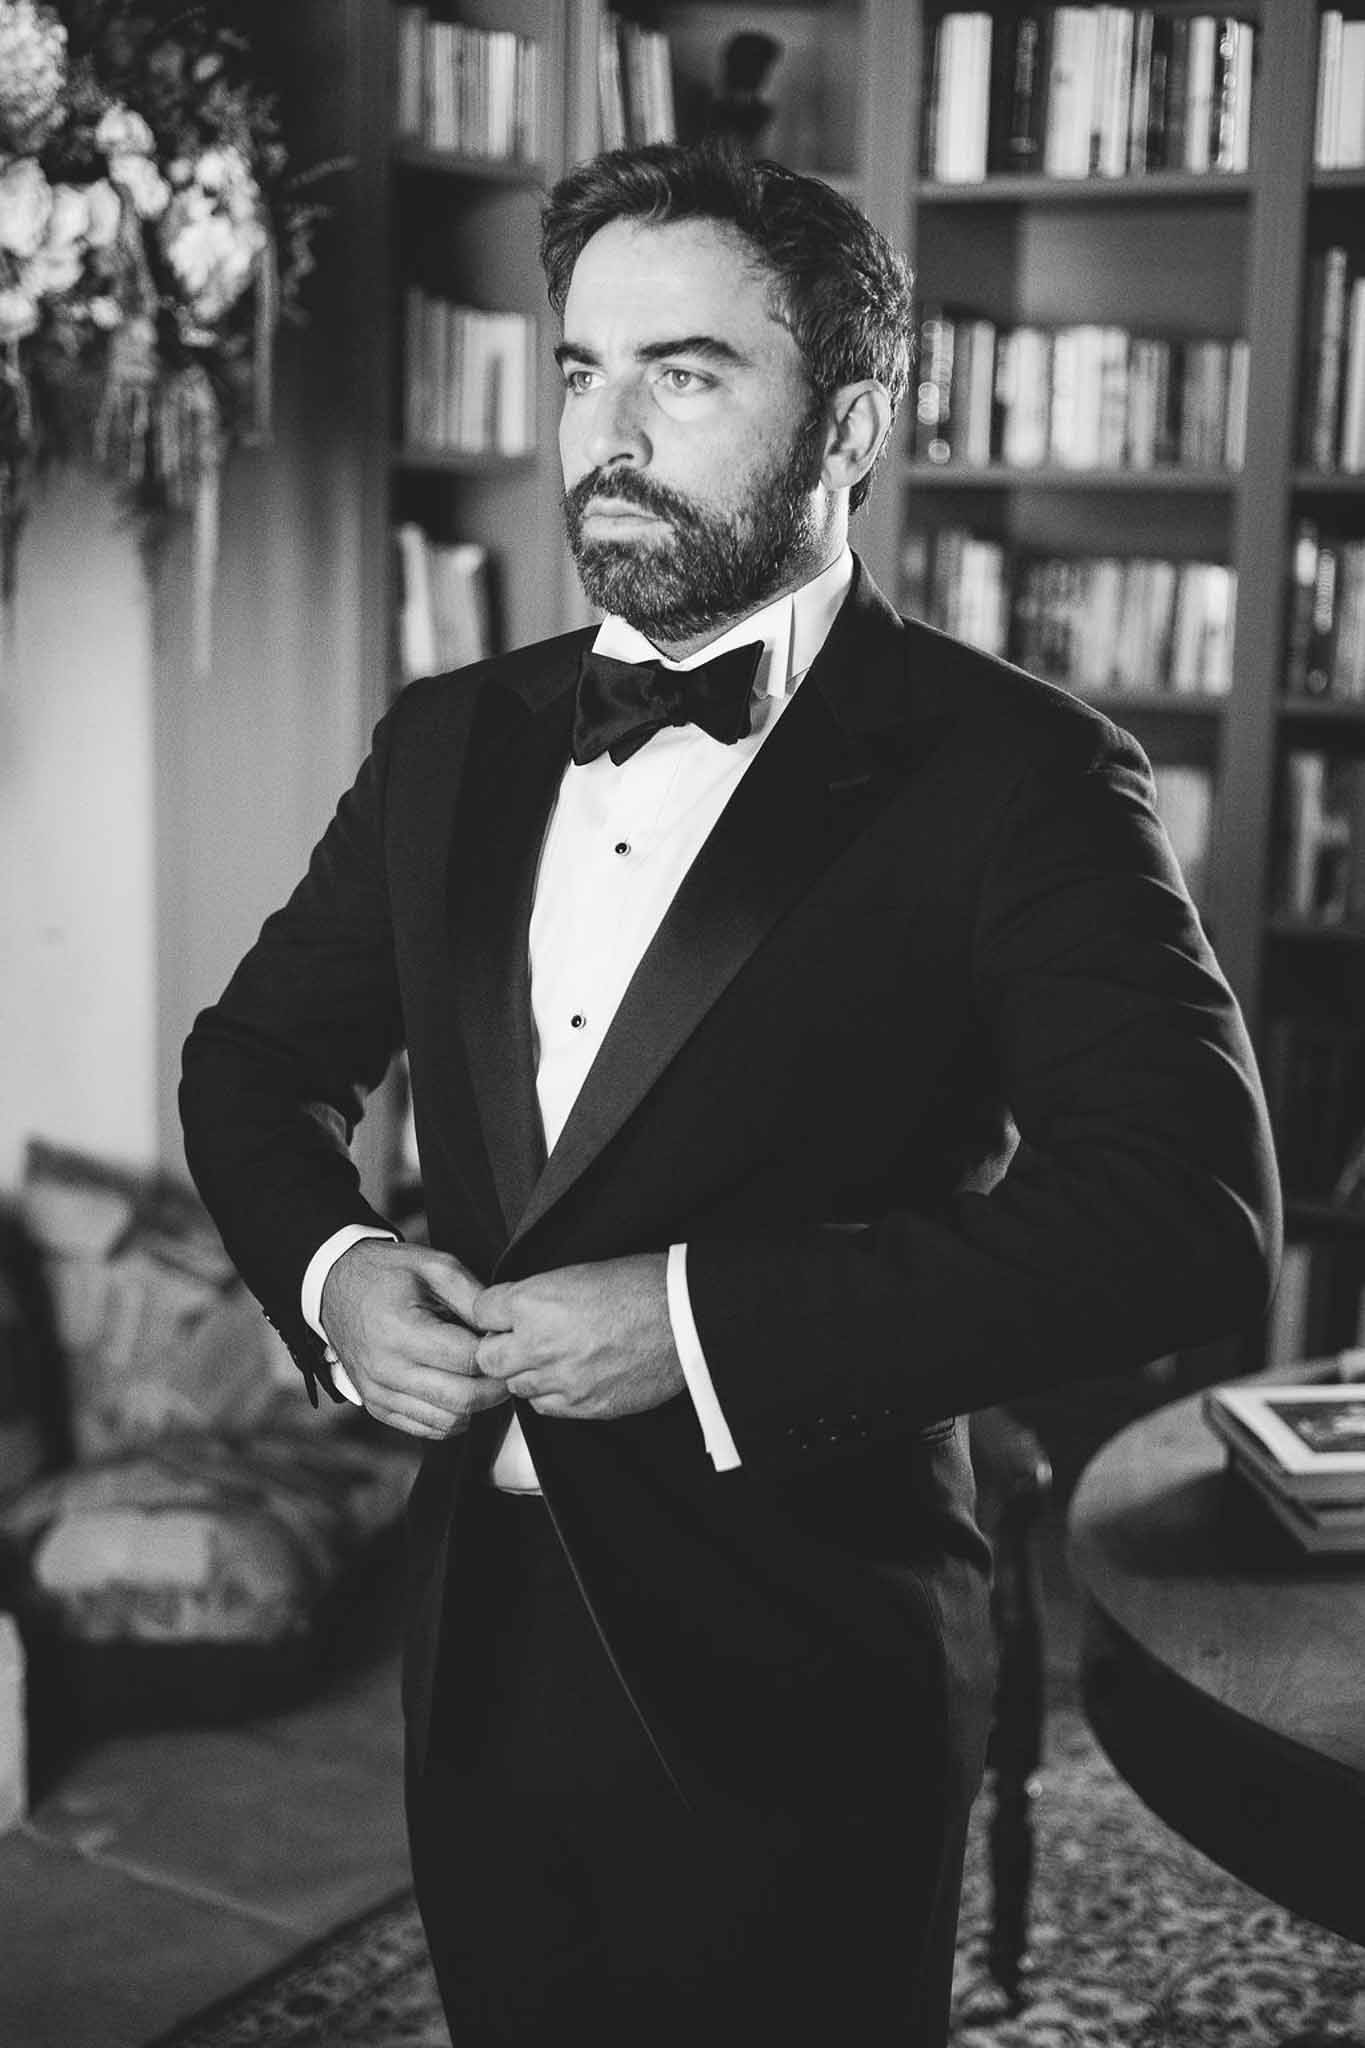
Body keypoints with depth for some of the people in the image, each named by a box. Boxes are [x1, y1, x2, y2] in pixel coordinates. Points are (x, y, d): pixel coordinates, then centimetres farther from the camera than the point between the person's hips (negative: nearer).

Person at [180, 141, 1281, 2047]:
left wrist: (707, 1324, -23)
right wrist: (326, 1268, -5)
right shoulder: (451, 741, 6)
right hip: (476, 1637, 5)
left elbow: (1190, 1210, -21)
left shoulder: (1009, 774, -12)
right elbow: (258, 1058, 16)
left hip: (794, 1678, -5)